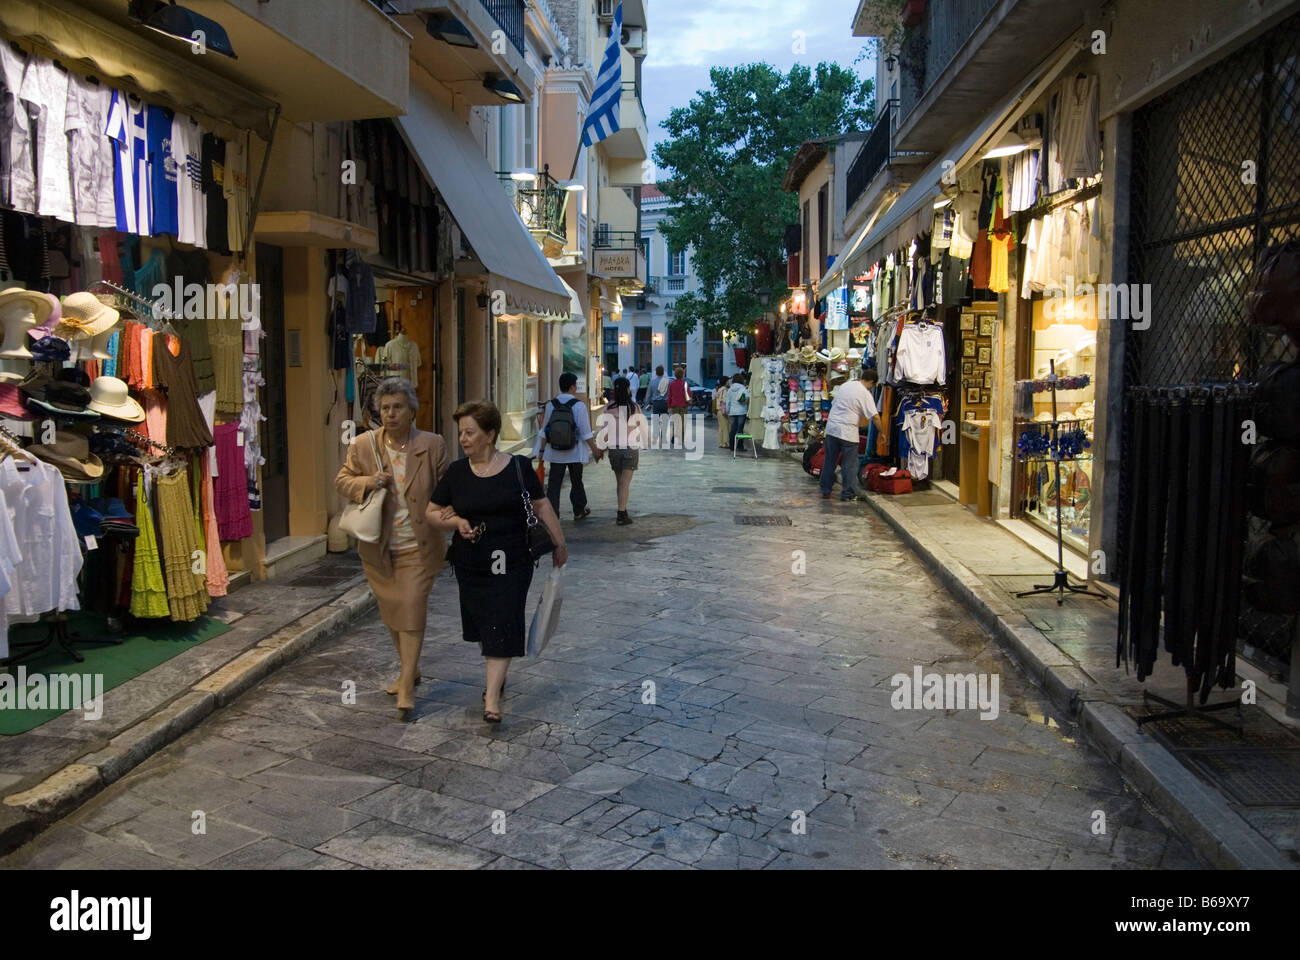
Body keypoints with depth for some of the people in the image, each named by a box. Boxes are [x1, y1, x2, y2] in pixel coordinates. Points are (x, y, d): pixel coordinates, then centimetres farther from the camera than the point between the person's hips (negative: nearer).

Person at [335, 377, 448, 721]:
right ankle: (409, 670, 36)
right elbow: (342, 480, 6)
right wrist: (366, 482, -14)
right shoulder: (363, 445, -3)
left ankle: (406, 686, 1)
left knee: (412, 611, -8)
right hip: (379, 547, 4)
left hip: (418, 546, -3)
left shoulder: (432, 445, -7)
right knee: (391, 612, 16)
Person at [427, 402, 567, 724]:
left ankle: (492, 698, -4)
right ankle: (496, 674, 39)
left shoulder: (518, 467, -6)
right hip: (470, 563, 3)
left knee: (502, 628, -7)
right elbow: (432, 512, 7)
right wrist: (456, 521, -12)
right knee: (482, 625, 15)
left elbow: (541, 506, 4)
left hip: (511, 563, -3)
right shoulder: (456, 472, 0)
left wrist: (559, 543, 8)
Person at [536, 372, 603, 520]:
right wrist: (595, 449, -1)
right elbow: (586, 432, -11)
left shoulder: (551, 405, -2)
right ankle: (579, 511, 34)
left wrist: (542, 449, 14)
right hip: (574, 452, -2)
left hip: (555, 452, 2)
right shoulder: (579, 405, -12)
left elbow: (544, 431, 4)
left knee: (553, 484, 3)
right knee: (576, 482, 16)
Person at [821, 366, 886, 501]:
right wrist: (882, 431, -2)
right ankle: (848, 494, 6)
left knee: (829, 462, 13)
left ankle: (825, 491, 19)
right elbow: (875, 416, -12)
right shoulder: (865, 394, -8)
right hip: (848, 432, -6)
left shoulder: (844, 386, 11)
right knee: (849, 464, 4)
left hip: (831, 428, 6)